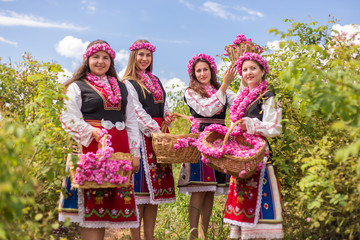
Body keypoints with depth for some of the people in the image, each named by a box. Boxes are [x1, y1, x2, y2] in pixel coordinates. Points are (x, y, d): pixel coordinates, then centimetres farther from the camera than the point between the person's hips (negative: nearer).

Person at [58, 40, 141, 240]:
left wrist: (135, 153, 9)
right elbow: (69, 119, -5)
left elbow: (132, 122, 17)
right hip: (91, 148, -4)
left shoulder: (122, 88, 19)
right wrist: (93, 133, -19)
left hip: (119, 150, 4)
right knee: (91, 200, -6)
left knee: (111, 201, 4)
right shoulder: (77, 87, 6)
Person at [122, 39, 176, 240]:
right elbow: (137, 112, -9)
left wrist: (168, 117, -1)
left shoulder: (156, 81, 21)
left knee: (156, 187, 5)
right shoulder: (128, 83, 0)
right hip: (142, 136, -6)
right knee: (141, 187, -7)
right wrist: (155, 130, -17)